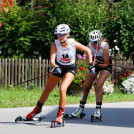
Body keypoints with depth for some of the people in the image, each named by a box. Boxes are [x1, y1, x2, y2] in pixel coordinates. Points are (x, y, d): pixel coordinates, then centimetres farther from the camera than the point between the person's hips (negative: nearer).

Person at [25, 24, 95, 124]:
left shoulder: (73, 43, -25)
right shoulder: (55, 45, -23)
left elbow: (88, 50, -9)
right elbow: (52, 60, -29)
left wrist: (91, 65, -10)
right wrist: (55, 67, -50)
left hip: (71, 69, -3)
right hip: (58, 67, 3)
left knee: (62, 89, -24)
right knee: (47, 89, 13)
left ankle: (60, 116, -14)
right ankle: (37, 109, 37)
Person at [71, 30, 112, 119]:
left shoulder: (104, 46, -31)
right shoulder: (89, 46, -21)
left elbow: (106, 64, -25)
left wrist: (96, 64, -37)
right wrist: (92, 62, -32)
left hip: (105, 66, -4)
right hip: (95, 65, 4)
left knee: (99, 86, -22)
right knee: (87, 87, 2)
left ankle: (98, 110, -15)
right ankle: (81, 108, 18)